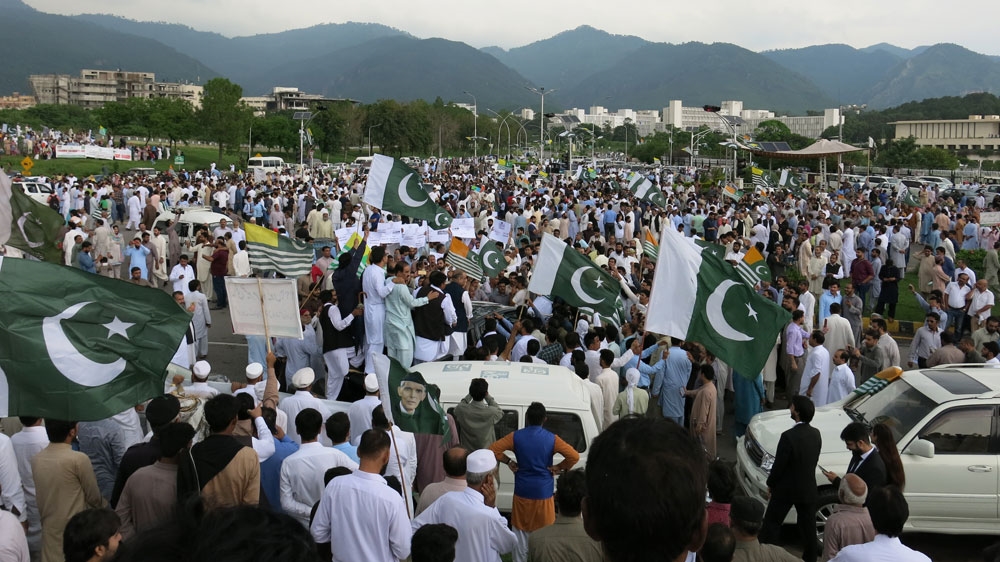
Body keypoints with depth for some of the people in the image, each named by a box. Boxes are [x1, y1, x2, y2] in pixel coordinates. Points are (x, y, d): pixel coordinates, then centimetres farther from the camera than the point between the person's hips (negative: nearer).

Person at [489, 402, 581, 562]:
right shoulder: (551, 438, -9)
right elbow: (574, 456, -16)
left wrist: (508, 461, 1)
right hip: (544, 493, -1)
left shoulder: (516, 436, -6)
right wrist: (559, 467, -4)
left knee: (521, 531, 14)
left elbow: (493, 449, -9)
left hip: (522, 492, 1)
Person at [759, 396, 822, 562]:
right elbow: (814, 461, 6)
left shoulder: (789, 436, -26)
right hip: (808, 488, 6)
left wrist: (770, 484, -2)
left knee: (771, 523, 9)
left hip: (787, 488, -5)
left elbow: (779, 465, -18)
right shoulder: (816, 434, -6)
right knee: (807, 525, 16)